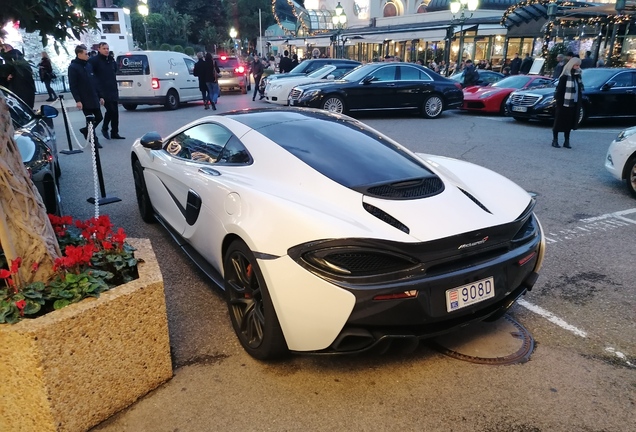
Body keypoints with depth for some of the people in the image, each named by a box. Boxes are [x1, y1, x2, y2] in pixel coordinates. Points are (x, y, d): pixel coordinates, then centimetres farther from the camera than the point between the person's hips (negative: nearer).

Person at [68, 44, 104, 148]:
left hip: (94, 98, 7)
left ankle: (86, 130, 33)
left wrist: (100, 96, 12)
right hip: (84, 100, -7)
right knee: (90, 120, 0)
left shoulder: (88, 65, 12)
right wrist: (77, 100, -18)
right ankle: (94, 140, 11)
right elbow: (73, 85, -12)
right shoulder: (73, 67, -8)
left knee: (99, 117, 11)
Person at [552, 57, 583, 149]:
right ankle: (555, 140, 9)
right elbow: (559, 90, -12)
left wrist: (579, 102, 13)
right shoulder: (565, 77, -9)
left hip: (574, 104, 7)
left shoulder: (577, 76, 12)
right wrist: (558, 101, -17)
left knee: (569, 123, 9)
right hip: (563, 104, -7)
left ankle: (567, 141, 15)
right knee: (559, 122, 1)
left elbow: (580, 90, 18)